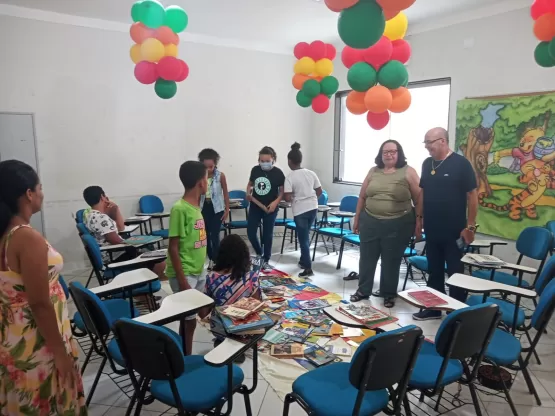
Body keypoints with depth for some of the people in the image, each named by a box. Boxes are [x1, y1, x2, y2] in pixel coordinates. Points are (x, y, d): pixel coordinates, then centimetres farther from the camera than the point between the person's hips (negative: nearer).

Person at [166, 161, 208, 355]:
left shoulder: (196, 206, 7)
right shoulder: (180, 209, -18)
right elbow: (173, 248, -18)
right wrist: (182, 281, -19)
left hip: (198, 272, 8)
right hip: (184, 274, -8)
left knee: (190, 318, 15)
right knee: (189, 320, 0)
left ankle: (186, 357, 28)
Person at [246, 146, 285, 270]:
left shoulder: (278, 173, -10)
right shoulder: (255, 170, 0)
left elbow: (282, 191, -5)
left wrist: (276, 202, -19)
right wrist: (248, 193, -4)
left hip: (270, 208, -3)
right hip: (255, 206, 4)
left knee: (267, 234, 5)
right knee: (251, 232, 3)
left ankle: (266, 261, 20)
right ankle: (259, 254, 29)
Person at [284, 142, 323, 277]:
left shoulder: (290, 177, -14)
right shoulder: (311, 173, 2)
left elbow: (288, 198, -18)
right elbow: (319, 192, 7)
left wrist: (294, 198, 3)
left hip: (300, 210, -5)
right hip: (313, 208, 6)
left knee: (303, 238, 3)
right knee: (306, 235, 21)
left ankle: (308, 268, 4)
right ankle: (303, 261, 33)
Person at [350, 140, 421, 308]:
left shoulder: (408, 172, -3)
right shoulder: (373, 171, 8)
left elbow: (418, 199, -3)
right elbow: (362, 197, 13)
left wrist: (418, 223, -6)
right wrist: (357, 219, 13)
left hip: (397, 225, -3)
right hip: (370, 222, 3)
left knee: (391, 261, 8)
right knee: (367, 257, 11)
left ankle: (389, 294, 25)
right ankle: (363, 290, 28)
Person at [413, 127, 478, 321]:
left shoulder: (461, 163, -11)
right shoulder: (427, 163, 6)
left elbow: (472, 195, -11)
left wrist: (470, 226, -13)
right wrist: (419, 218, 12)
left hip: (453, 231, -5)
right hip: (432, 230, 6)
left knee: (455, 273, 6)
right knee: (434, 271, 15)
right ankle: (433, 308, 28)